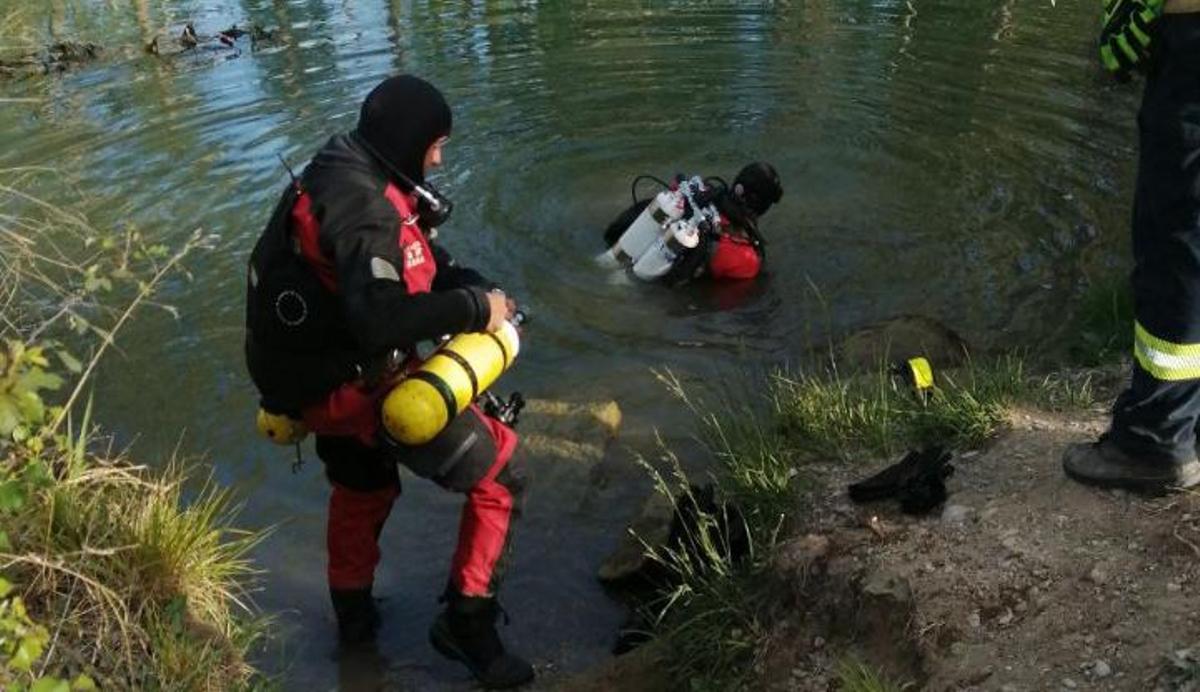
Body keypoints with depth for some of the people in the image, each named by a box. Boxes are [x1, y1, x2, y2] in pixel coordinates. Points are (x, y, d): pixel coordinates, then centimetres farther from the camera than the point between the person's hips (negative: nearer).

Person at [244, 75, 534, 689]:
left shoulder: (341, 175, 6)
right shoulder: (364, 207, -26)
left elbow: (413, 261, 12)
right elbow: (381, 319, -36)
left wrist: (477, 288, -3)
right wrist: (474, 309, -25)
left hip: (317, 373, 10)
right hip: (359, 384, -10)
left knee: (362, 488, 32)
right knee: (498, 473, -2)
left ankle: (353, 614, 52)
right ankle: (466, 621, 9)